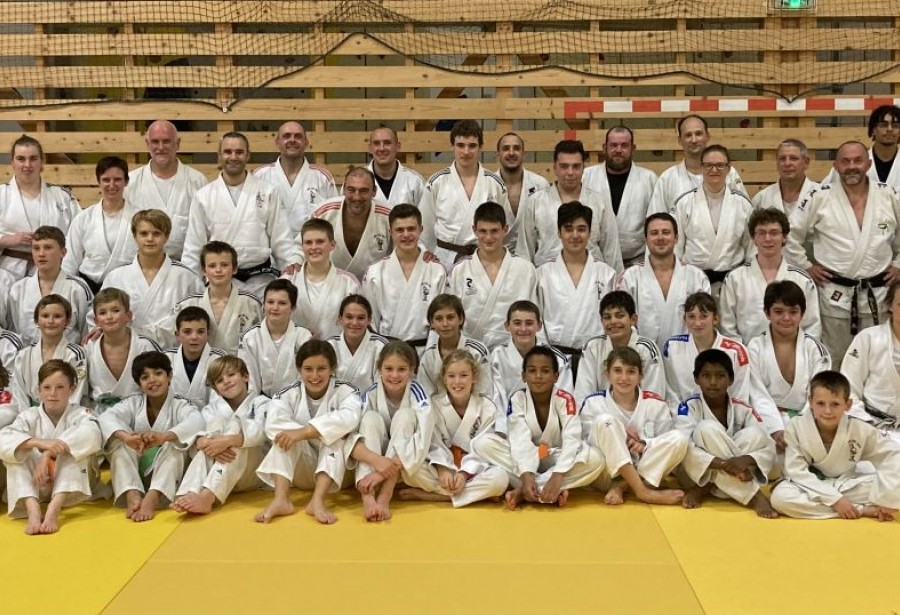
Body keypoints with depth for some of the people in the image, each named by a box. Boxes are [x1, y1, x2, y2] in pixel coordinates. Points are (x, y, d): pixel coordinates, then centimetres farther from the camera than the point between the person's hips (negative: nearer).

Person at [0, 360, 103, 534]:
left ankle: (53, 510, -45)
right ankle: (33, 510, -45)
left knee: (77, 446, -29)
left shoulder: (80, 414, -9)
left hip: (72, 485, -2)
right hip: (37, 485, 2)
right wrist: (39, 442, -45)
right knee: (15, 452, -23)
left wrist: (48, 455, -42)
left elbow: (91, 434, -35)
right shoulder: (29, 417, -5)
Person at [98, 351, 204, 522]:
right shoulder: (133, 404, 2)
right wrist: (126, 436, -42)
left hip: (167, 478, -2)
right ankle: (132, 496, -37)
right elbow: (106, 417, -19)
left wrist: (164, 436, -49)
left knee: (176, 440, -27)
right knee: (117, 439, -18)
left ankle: (151, 499, -44)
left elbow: (196, 421, -30)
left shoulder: (180, 406, -6)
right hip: (134, 476, 3)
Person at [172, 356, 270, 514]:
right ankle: (189, 494, -44)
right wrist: (207, 443, -29)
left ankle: (207, 496, -48)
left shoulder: (260, 403, 7)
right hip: (214, 468, 2)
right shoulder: (213, 407, 16)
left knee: (235, 424, -23)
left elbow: (259, 432, -16)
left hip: (250, 473, -2)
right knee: (218, 422, -19)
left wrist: (227, 441, -33)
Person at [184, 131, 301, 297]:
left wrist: (294, 261, -5)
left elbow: (281, 237, 6)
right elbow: (194, 246, 8)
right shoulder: (204, 196, 6)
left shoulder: (268, 193, 5)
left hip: (259, 276, 0)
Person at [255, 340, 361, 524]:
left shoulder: (344, 392, -9)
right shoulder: (290, 394, -5)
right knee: (286, 436, -23)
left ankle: (318, 500, -41)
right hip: (301, 472, 2)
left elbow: (349, 418, -33)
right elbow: (273, 424, -26)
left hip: (336, 471, -2)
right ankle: (281, 499, -37)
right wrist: (319, 431, -32)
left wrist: (305, 431, -40)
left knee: (336, 436, -29)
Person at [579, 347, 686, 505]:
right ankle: (642, 491, -31)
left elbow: (667, 445, 2)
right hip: (608, 473, -2)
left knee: (679, 438, -22)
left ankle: (620, 487, -22)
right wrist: (615, 435, -18)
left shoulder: (655, 404, 2)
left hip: (647, 471, 2)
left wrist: (645, 445, -18)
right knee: (605, 421, -27)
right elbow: (585, 443, -3)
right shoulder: (594, 402, -2)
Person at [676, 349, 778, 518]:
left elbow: (769, 448, -10)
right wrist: (722, 463, -39)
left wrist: (746, 460, -32)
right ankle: (754, 497, -29)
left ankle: (703, 491, -19)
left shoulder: (742, 409, -3)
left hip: (732, 478, 3)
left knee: (754, 434, -20)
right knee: (707, 428, -29)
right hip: (697, 474, -3)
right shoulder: (689, 406, -12)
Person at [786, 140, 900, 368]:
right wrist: (806, 266, -1)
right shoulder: (820, 198, -6)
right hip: (835, 294, -2)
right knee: (833, 359, 9)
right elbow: (790, 234, 0)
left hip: (878, 294, 2)